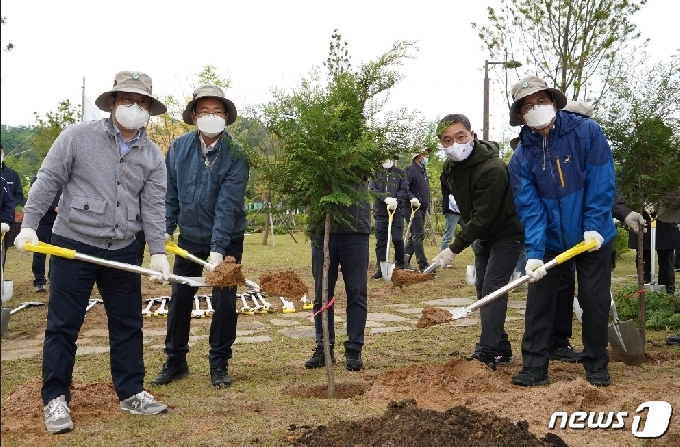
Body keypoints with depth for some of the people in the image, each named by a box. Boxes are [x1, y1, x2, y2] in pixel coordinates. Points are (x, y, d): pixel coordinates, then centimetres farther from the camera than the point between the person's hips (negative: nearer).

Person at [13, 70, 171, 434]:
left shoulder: (153, 156, 3)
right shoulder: (77, 137, -6)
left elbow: (153, 206, -1)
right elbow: (47, 182, -5)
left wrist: (158, 251, -10)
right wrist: (28, 225, -13)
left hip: (123, 252, 3)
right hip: (73, 245, -3)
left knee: (128, 324, 10)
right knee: (63, 326, 3)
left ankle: (131, 393, 23)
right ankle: (55, 399, 16)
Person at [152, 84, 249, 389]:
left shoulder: (235, 156, -17)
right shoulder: (179, 147, -6)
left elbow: (227, 205, -24)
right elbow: (170, 192, 4)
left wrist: (218, 249, -29)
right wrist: (166, 228, -1)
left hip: (226, 240, -3)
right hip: (189, 238, 4)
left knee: (224, 303, 1)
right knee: (179, 300, 10)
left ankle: (219, 364, 17)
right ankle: (175, 361, 25)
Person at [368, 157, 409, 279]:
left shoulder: (400, 173, 10)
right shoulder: (375, 173, 11)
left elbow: (404, 190, 1)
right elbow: (372, 189, -2)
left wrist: (396, 201, -16)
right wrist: (386, 198, -17)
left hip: (397, 211, -1)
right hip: (380, 211, 1)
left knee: (397, 239, -8)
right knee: (380, 241, 3)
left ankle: (400, 265, 9)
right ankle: (381, 268, 9)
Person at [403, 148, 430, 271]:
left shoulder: (422, 170, 19)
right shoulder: (410, 169, -10)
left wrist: (426, 206, 21)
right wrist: (412, 198, -31)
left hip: (422, 209, 9)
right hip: (413, 208, -9)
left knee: (415, 236, 11)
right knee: (418, 235, -9)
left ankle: (404, 261, 18)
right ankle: (423, 265, -7)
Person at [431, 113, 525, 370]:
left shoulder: (493, 169, -31)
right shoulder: (450, 166, -4)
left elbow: (483, 217, -31)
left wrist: (455, 249, -29)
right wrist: (468, 238, 14)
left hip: (507, 234, -9)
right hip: (483, 235, 9)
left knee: (493, 288, -16)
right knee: (483, 289, 9)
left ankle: (486, 353, -16)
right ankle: (501, 349, 17)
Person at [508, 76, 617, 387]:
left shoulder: (586, 132, -13)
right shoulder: (522, 156, -9)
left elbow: (602, 182, -14)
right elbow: (530, 207, -13)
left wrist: (594, 227, -19)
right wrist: (534, 252, -23)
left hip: (593, 237, -2)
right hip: (550, 240, 2)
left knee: (594, 301, 5)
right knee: (538, 301, 1)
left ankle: (596, 366, 21)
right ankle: (534, 367, 11)